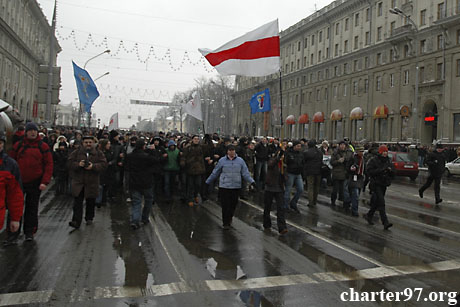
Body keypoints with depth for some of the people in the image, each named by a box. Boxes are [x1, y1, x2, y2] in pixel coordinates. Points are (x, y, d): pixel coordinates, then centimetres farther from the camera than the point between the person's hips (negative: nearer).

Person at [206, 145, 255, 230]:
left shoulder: (240, 161, 6)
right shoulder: (222, 160, 4)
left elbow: (245, 173, 6)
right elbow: (215, 173, 11)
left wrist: (252, 181, -6)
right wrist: (207, 182, 14)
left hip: (236, 187, 1)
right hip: (224, 186, -1)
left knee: (233, 204, 6)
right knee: (225, 205, -2)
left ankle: (229, 219, 31)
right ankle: (225, 223, 11)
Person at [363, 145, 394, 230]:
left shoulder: (388, 162, 12)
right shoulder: (373, 161, -7)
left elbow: (393, 174, 11)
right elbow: (370, 171, -16)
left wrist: (390, 170, -11)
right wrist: (380, 170, -25)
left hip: (384, 185, 7)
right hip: (376, 184, -6)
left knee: (376, 202, 14)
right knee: (381, 202, -14)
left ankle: (369, 215, 34)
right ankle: (385, 222, -17)